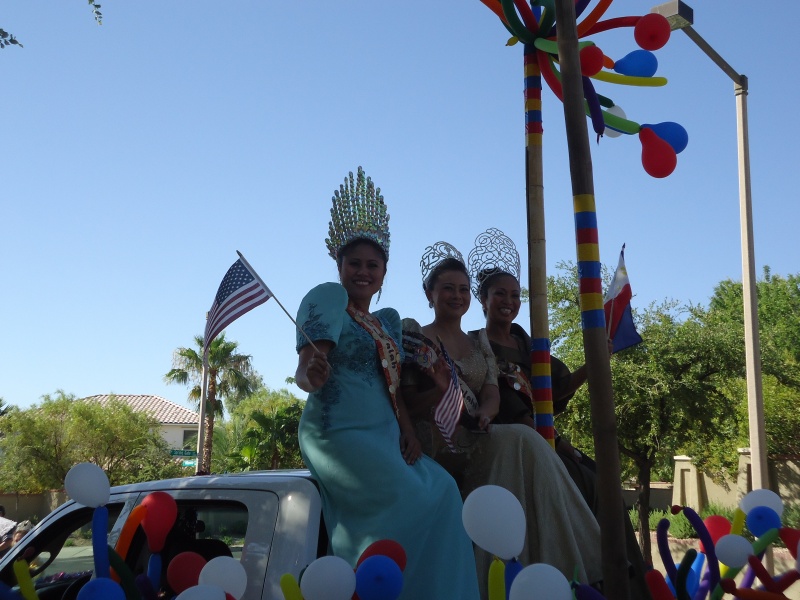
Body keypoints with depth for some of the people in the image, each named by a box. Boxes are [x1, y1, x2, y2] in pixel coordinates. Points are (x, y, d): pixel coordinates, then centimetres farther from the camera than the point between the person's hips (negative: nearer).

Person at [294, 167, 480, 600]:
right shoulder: (328, 298, -4)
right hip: (340, 431, -7)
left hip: (384, 437, 7)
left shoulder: (387, 320, 19)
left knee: (441, 492, -7)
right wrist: (312, 375, -38)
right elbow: (305, 370, -15)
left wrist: (407, 431, 3)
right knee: (409, 500, -20)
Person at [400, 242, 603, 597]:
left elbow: (492, 396, 6)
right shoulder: (416, 338, 4)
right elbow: (406, 403, -4)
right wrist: (441, 392, -23)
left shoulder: (480, 347, 20)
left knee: (525, 442, -26)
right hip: (436, 440, -5)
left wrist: (482, 411, -18)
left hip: (475, 439, 5)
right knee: (521, 441, -27)